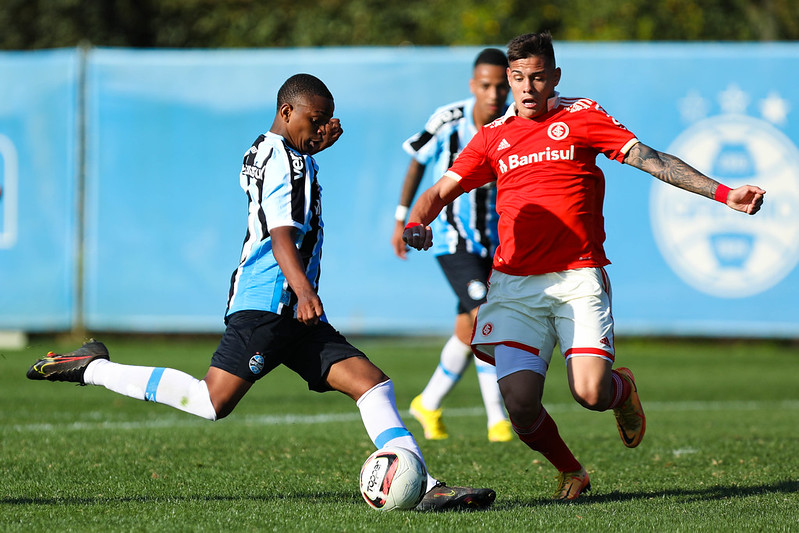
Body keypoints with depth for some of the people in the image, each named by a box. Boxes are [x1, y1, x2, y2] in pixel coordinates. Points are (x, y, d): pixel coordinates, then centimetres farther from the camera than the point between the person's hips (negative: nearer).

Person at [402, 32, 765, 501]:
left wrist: (722, 193, -12)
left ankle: (623, 388, 21)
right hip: (515, 284, 2)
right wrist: (416, 224, -13)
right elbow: (442, 191, 10)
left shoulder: (581, 117, 5)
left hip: (578, 277, -2)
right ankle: (570, 472, 19)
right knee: (521, 405, -12)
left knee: (590, 394, -18)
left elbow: (649, 159, -2)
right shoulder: (493, 137, 12)